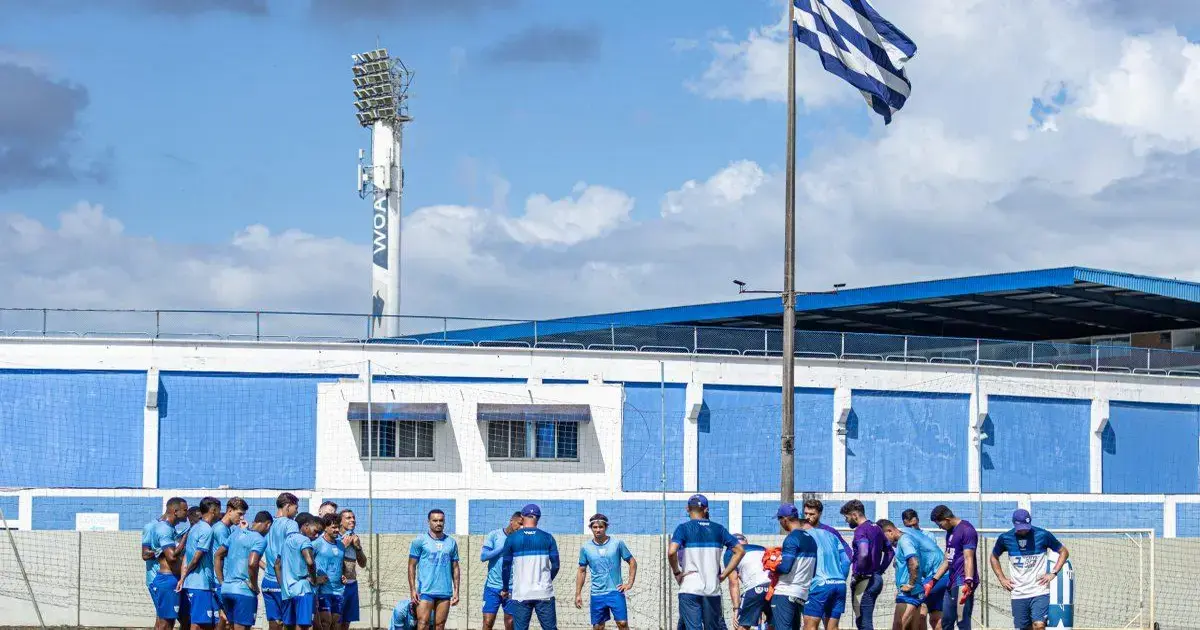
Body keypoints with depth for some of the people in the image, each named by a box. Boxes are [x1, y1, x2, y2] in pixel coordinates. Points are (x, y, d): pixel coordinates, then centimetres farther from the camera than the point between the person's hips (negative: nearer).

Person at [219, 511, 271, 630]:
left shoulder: (236, 533, 13)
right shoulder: (260, 540, -10)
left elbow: (218, 554, 18)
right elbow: (252, 563, -25)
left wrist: (222, 581, 20)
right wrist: (254, 585, -11)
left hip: (226, 588, 7)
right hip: (243, 590, -7)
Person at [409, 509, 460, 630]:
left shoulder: (451, 543, 12)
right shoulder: (420, 541, 2)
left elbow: (455, 568, 15)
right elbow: (412, 566, 1)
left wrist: (456, 590, 7)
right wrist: (413, 590, -7)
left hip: (445, 592, 3)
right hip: (425, 591, -3)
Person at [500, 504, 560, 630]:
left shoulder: (512, 538, 0)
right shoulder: (547, 538, 2)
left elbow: (506, 567, 3)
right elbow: (555, 565, 3)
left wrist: (505, 589, 17)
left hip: (521, 595, -1)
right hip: (544, 593, 1)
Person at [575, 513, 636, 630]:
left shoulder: (617, 543, -2)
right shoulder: (585, 547, 3)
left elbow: (632, 562, 6)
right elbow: (582, 571, 10)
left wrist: (630, 583, -2)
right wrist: (578, 594, 8)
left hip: (616, 591, -2)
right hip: (597, 594, 2)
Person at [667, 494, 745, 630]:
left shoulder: (684, 528, -2)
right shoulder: (718, 528, 9)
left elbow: (671, 552, -19)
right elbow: (740, 550, 9)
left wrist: (676, 572, -3)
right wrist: (724, 574, 11)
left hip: (689, 590, -3)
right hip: (713, 590, 3)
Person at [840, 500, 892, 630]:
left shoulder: (861, 530, -15)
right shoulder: (876, 528, 14)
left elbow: (863, 554, -31)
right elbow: (889, 551, 24)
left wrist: (857, 574, -17)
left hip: (865, 580, -9)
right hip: (877, 579, 9)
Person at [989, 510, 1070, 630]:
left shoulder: (1042, 535, -6)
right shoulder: (1005, 538, 1)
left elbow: (1064, 552, 6)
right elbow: (993, 558, 20)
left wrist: (1053, 573, -4)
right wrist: (1002, 579, 9)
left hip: (1040, 592, -3)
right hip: (1018, 594, 3)